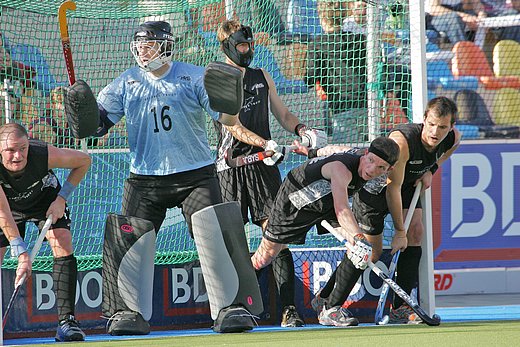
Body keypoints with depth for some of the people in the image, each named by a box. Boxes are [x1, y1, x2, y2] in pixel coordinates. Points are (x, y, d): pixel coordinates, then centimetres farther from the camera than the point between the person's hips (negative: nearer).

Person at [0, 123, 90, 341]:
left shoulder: (44, 155, -36)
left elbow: (84, 161, -17)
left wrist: (62, 199, -20)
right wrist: (21, 253, -44)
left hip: (47, 201, -1)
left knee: (63, 247, -22)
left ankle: (66, 321, -24)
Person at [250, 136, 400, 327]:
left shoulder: (360, 153, -19)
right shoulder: (341, 168, -43)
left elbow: (334, 150, 3)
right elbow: (341, 209, -58)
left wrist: (314, 152, 23)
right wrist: (357, 241, -72)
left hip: (326, 202, 7)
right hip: (295, 196, -7)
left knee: (360, 244, -15)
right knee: (266, 254, 6)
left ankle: (331, 308, -11)